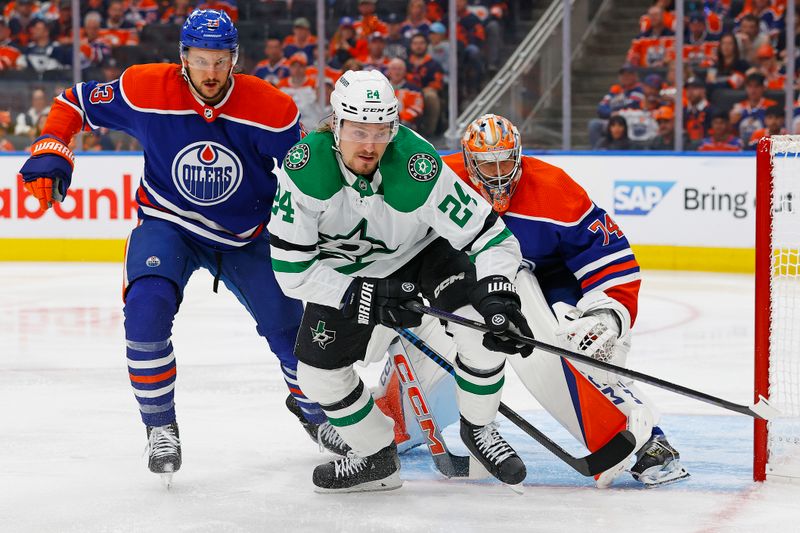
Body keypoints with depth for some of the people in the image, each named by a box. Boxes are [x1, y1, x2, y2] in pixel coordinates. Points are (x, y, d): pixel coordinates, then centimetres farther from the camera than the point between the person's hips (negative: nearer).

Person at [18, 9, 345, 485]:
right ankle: (160, 426, -9)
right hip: (167, 225, -1)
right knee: (147, 306, -27)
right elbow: (76, 102, -6)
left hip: (246, 235, 1)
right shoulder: (145, 90, -20)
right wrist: (50, 152, -20)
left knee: (289, 320, 2)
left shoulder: (271, 109, -19)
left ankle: (312, 408, 35)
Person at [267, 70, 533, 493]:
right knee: (317, 371, -6)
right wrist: (366, 298, -34)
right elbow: (292, 268, -28)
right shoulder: (303, 168, -32)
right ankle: (376, 457, 20)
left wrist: (497, 292, -48)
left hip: (421, 250, -1)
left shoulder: (419, 168, -34)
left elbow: (492, 237, -30)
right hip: (344, 272, 2)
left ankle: (478, 428, 0)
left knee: (481, 319, -26)